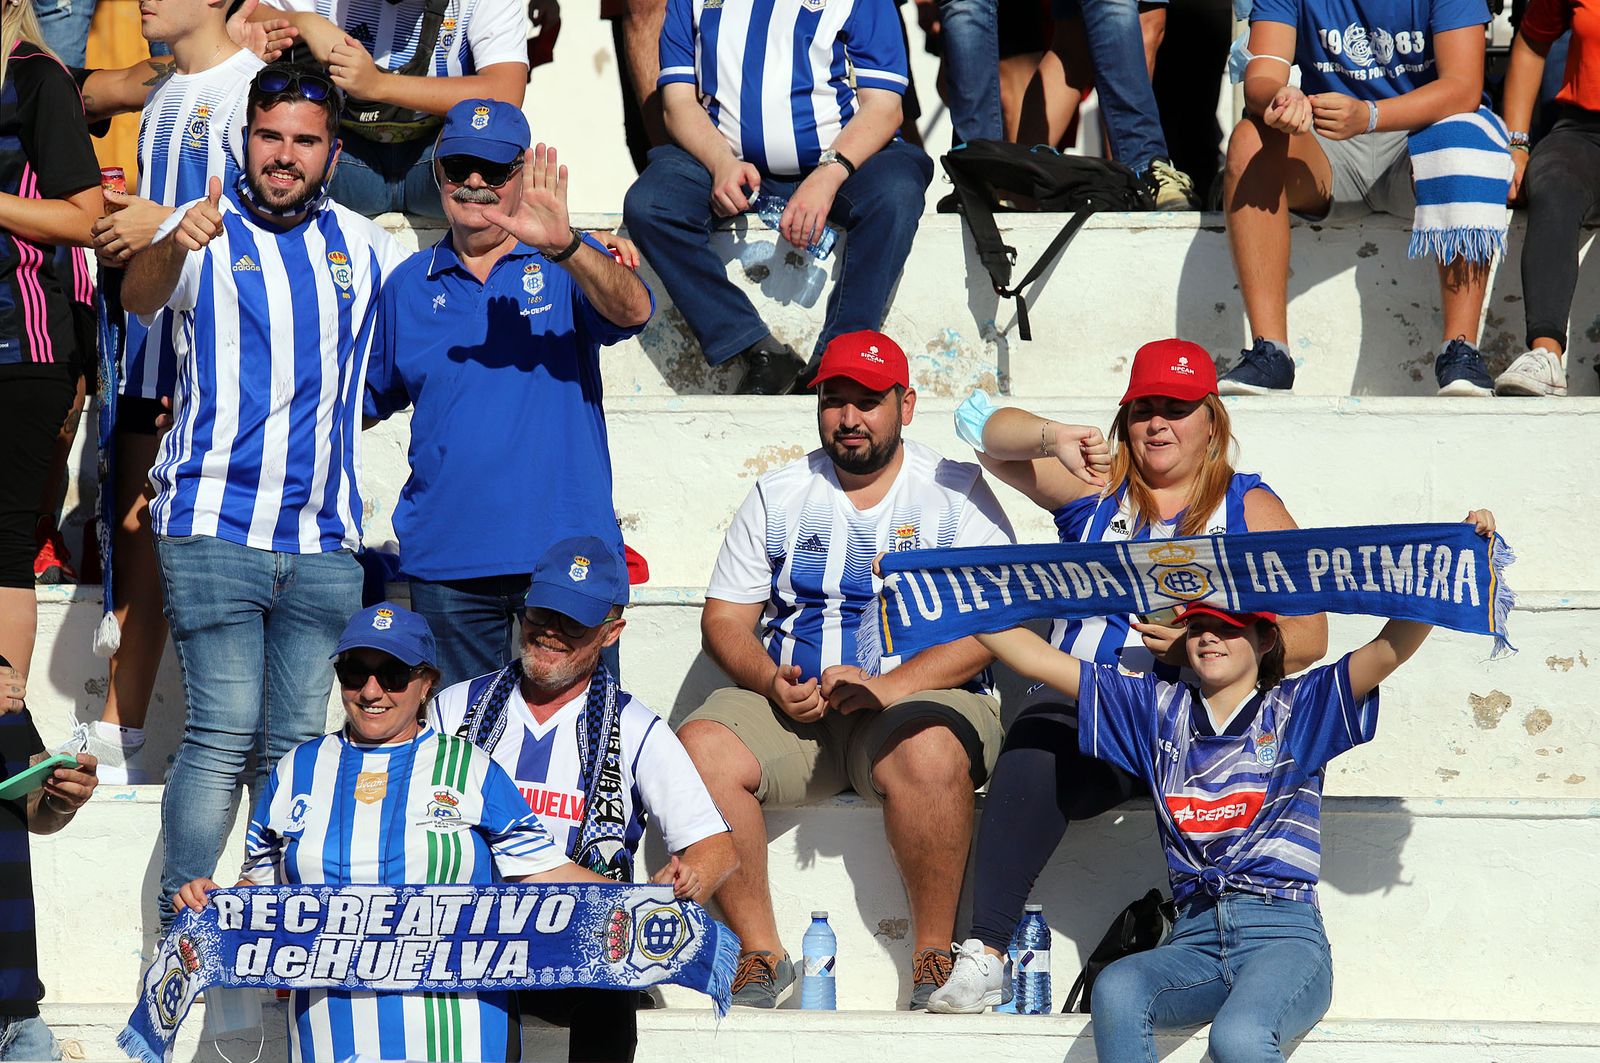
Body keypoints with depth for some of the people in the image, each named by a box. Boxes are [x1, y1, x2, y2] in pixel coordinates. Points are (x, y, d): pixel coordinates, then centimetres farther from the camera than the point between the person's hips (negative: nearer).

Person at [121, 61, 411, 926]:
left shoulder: (363, 247, 12)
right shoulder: (208, 231, -1)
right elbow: (138, 296, -21)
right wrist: (171, 250, -45)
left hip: (325, 544, 4)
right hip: (213, 530, -4)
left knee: (301, 748, 5)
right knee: (223, 737, -11)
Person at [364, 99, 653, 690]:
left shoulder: (568, 265, 3)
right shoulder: (408, 285, 12)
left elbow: (633, 311, -19)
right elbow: (366, 400, 22)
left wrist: (561, 246, -35)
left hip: (567, 551, -3)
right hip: (446, 560, 3)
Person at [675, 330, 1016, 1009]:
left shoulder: (957, 494, 5)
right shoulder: (778, 496, 15)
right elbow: (724, 619, 12)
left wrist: (884, 688, -19)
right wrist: (771, 681, -11)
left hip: (919, 698, -3)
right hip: (791, 705, 3)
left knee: (929, 753, -39)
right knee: (698, 748, -27)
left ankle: (934, 954, -22)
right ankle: (759, 953, -17)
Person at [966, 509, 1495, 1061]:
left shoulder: (1298, 708, 11)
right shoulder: (1159, 710, 20)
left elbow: (1390, 649, -3)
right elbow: (1039, 660, 20)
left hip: (1284, 936, -3)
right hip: (1194, 940, 3)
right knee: (1116, 991, -34)